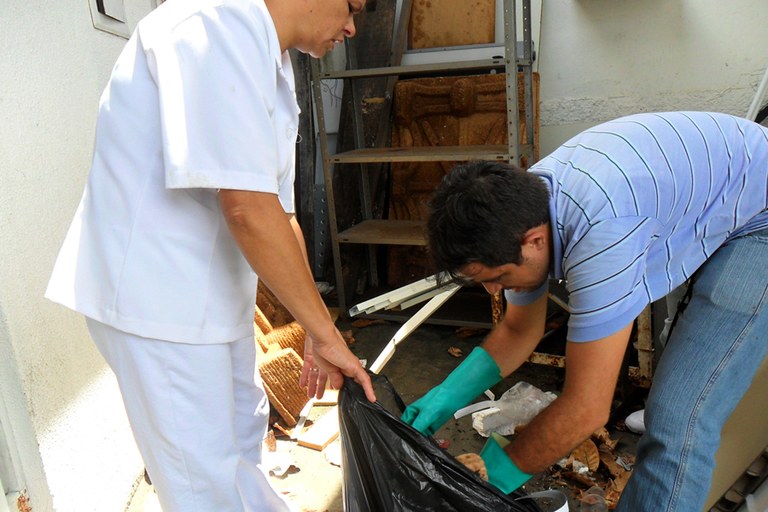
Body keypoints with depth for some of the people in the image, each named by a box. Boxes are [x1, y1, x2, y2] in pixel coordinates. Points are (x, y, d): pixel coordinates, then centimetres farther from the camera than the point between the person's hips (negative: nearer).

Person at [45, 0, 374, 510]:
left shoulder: (275, 68, 11)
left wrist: (316, 332, 10)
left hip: (212, 291, 10)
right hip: (155, 295, -10)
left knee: (245, 423, 26)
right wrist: (326, 333, -19)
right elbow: (247, 208, -29)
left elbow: (278, 212, 11)